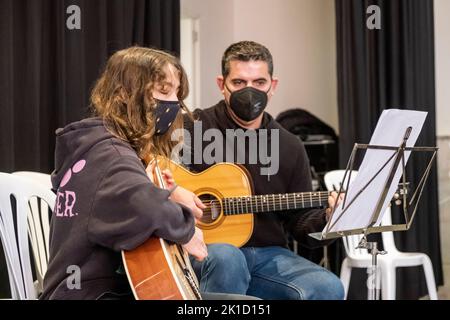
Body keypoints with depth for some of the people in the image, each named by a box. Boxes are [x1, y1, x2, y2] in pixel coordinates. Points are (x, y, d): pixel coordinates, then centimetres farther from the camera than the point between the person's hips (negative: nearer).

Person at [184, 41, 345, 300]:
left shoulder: (290, 148, 11)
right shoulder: (193, 128, 1)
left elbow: (300, 225, 13)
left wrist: (327, 218, -7)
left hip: (269, 254, 3)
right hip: (203, 253, -3)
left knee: (328, 289, -22)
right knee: (227, 257, -37)